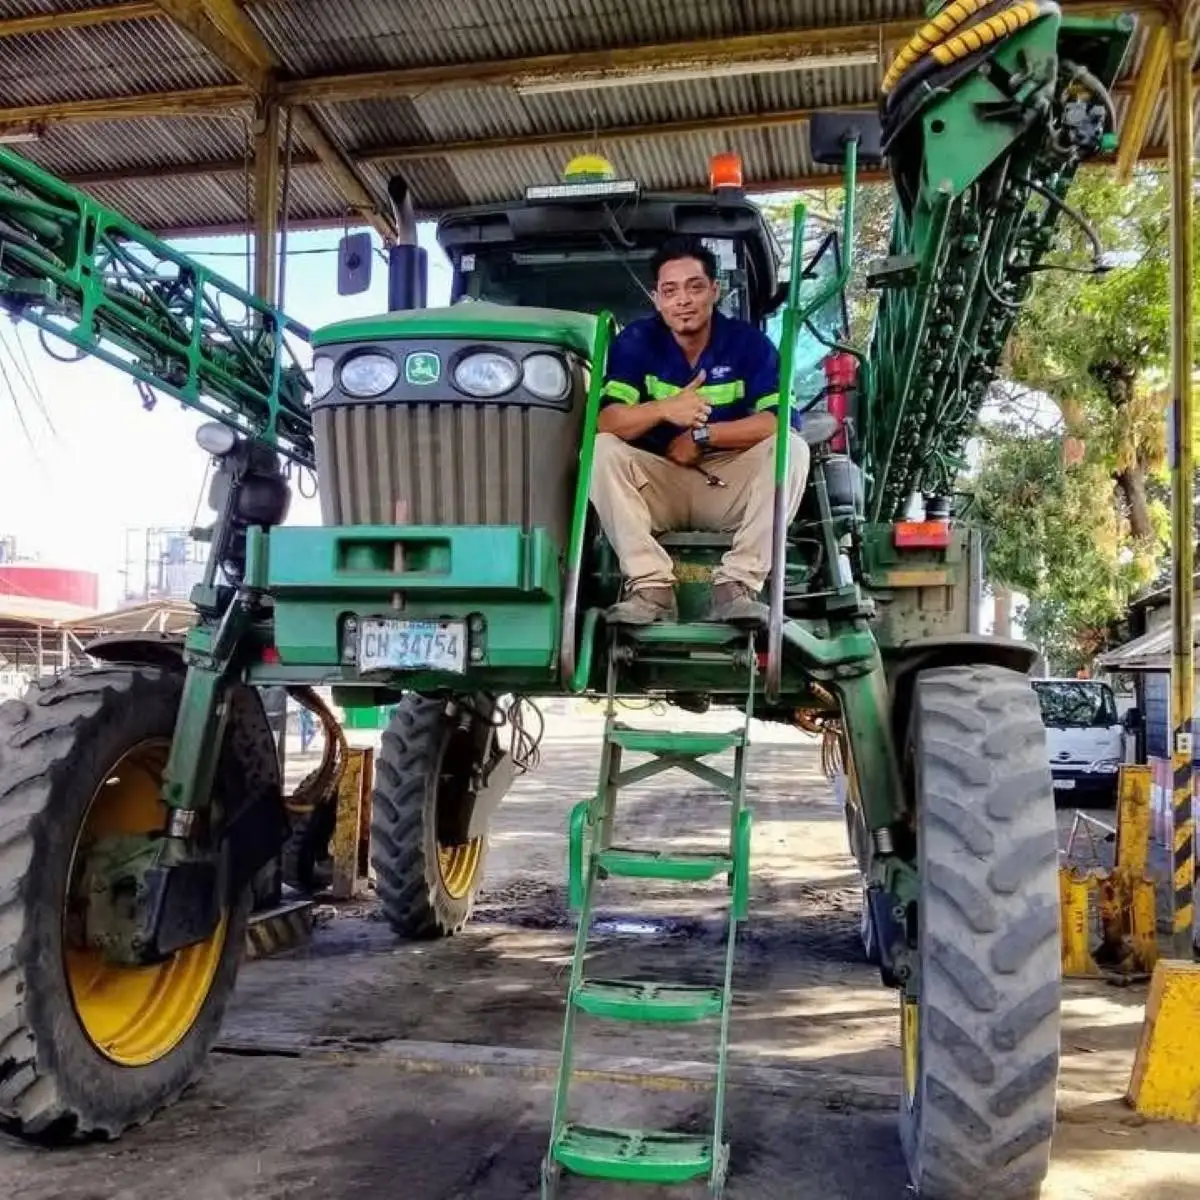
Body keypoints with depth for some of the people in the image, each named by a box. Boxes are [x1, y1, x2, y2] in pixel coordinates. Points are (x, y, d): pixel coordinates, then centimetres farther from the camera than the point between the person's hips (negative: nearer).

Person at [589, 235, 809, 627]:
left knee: (791, 448, -25)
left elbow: (779, 421, -17)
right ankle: (651, 587, -30)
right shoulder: (634, 342, -4)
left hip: (729, 487, 0)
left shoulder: (750, 342, -4)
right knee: (602, 450, -26)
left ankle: (738, 586, -27)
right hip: (659, 485, 0)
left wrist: (701, 436, -20)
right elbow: (605, 422, -17)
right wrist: (663, 409, -34)